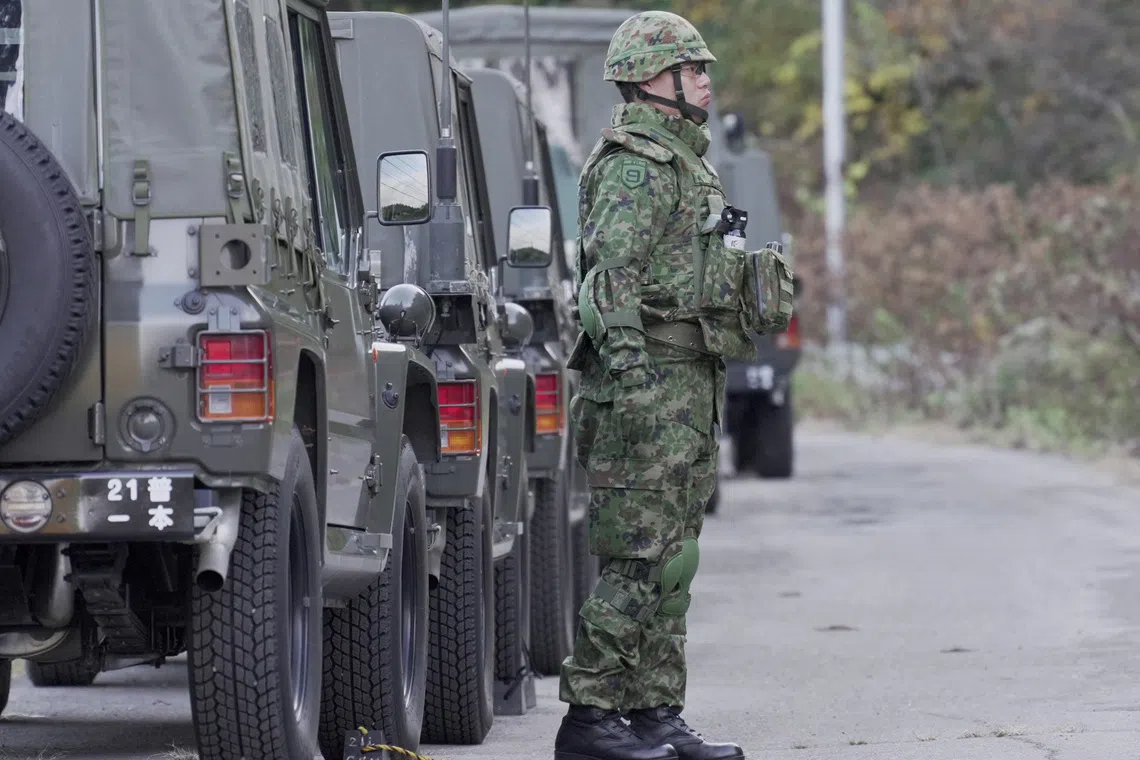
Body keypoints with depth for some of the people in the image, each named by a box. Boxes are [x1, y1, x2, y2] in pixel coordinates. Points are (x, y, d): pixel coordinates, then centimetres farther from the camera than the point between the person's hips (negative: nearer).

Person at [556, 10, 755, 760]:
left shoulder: (682, 159, 21)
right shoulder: (637, 164, -12)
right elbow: (610, 272, -22)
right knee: (640, 560, -10)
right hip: (652, 387, -10)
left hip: (692, 388, 10)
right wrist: (630, 369, -30)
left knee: (674, 561, 11)